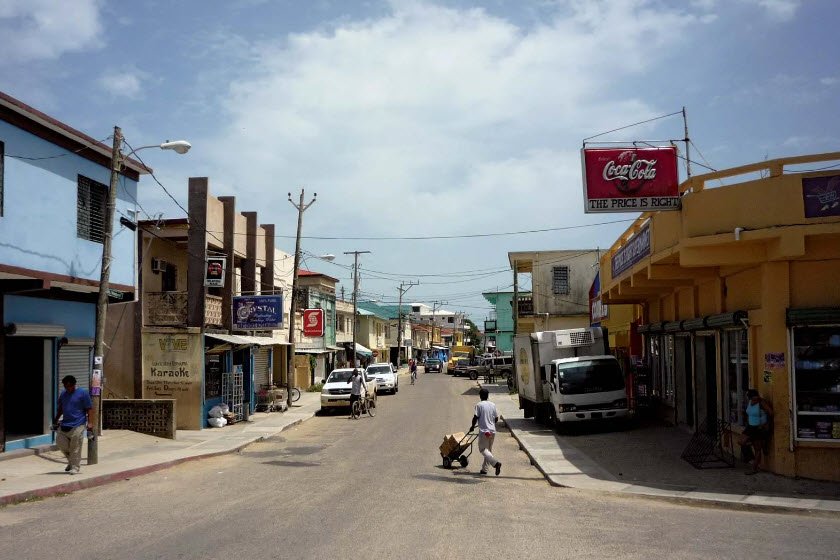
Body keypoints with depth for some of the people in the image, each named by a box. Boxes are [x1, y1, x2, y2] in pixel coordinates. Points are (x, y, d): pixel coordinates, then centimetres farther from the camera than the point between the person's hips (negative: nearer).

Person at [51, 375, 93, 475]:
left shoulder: (83, 393, -5)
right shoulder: (63, 394, 12)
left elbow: (88, 409, -5)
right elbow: (60, 409, 23)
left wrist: (89, 422, -11)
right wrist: (55, 421, 20)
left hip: (77, 426, -6)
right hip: (64, 425, 6)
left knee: (75, 448, -4)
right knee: (60, 443, 7)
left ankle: (75, 468, 5)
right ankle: (71, 461, 27)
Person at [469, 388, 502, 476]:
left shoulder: (479, 405, -9)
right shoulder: (493, 405, 7)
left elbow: (475, 417, -11)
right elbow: (496, 418, 11)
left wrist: (472, 426, 6)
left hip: (484, 431, -6)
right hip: (492, 431, 6)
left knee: (483, 449, -2)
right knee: (489, 450, 15)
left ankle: (496, 462, -22)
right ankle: (484, 469, 18)